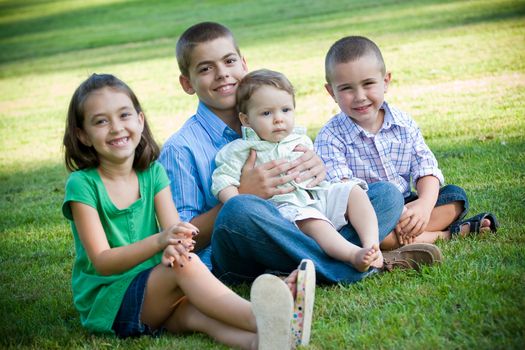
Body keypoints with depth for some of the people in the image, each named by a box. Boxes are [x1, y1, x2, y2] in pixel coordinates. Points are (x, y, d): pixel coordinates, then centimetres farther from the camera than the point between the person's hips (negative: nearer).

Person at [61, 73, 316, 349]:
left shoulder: (153, 173, 7)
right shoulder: (82, 184, -7)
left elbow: (174, 230, -5)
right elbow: (102, 262, -14)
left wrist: (173, 247, -31)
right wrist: (159, 241, -31)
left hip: (156, 290, 4)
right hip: (104, 303, -4)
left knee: (195, 312, -32)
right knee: (185, 264, -31)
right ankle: (261, 319, -51)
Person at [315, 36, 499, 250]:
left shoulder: (404, 124, 1)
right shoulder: (331, 137, -12)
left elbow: (426, 168, -3)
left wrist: (425, 204, -24)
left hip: (405, 206, 4)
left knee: (455, 195, -6)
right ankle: (446, 234, -24)